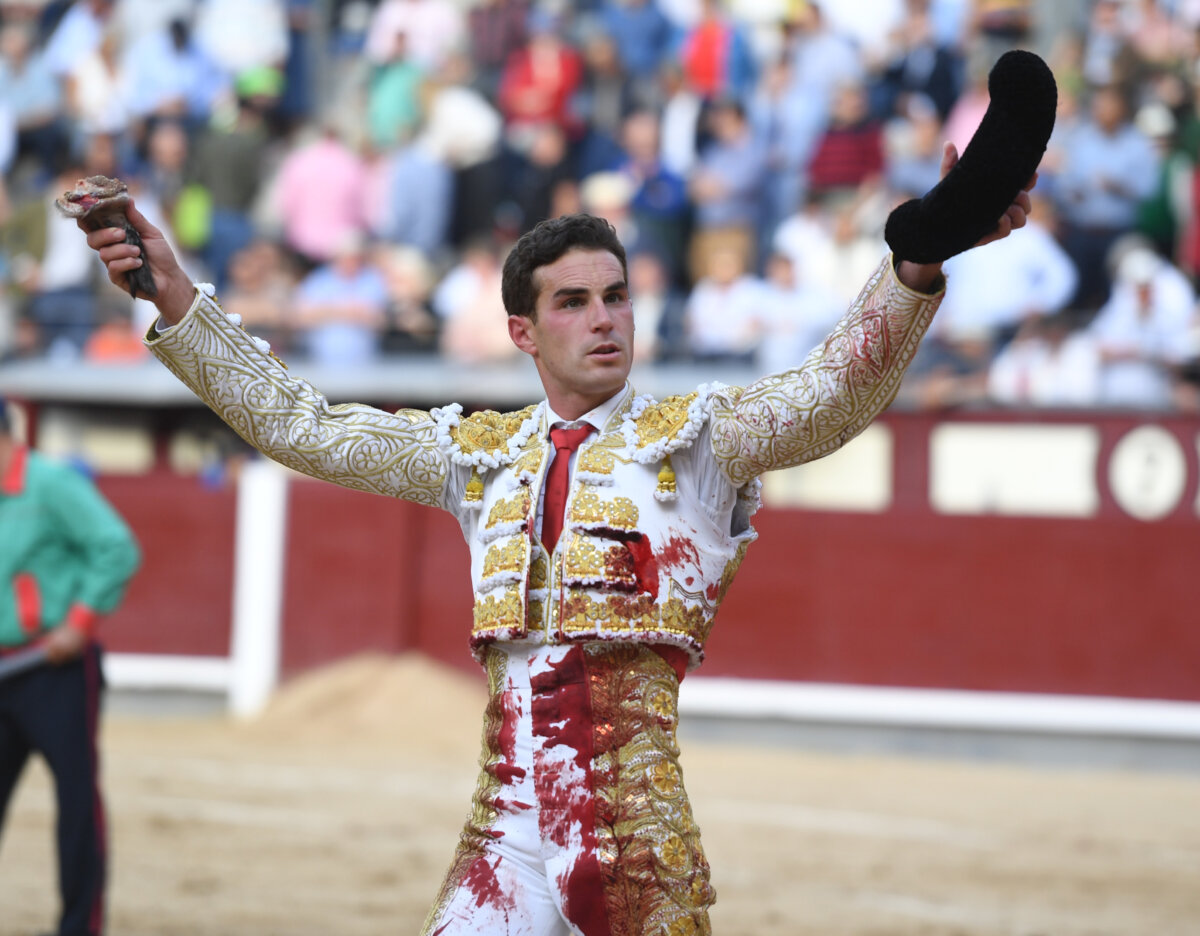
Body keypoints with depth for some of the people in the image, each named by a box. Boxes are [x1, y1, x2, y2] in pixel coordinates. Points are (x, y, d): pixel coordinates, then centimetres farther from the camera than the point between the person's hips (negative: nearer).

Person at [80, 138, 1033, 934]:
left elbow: (838, 390, -11)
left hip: (636, 818, -3)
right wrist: (174, 296, 13)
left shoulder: (697, 437, 5)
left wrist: (918, 263, -30)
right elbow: (296, 423, 19)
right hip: (506, 821, 3)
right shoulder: (479, 453, 16)